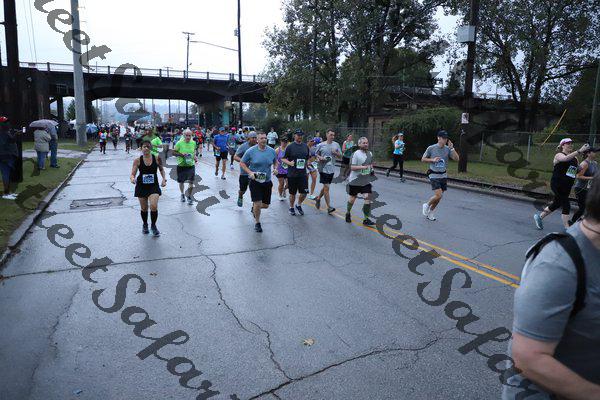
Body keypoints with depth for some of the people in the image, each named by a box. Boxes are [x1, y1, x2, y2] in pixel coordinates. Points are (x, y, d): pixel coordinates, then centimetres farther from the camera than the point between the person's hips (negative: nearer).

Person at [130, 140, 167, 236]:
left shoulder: (156, 158, -6)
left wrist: (164, 179, -1)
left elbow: (161, 169, 11)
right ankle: (145, 225, 38)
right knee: (144, 208, 10)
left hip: (154, 186, -1)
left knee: (154, 206, -16)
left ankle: (153, 226, 10)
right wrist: (132, 179, -29)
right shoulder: (138, 160, -7)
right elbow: (133, 174, -7)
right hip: (141, 186, 1)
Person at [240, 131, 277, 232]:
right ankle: (257, 223, 15)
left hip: (267, 181, 4)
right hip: (255, 181, -4)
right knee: (258, 203, -9)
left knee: (265, 205, 10)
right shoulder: (250, 151, -8)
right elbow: (242, 163, -1)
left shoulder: (271, 151, 1)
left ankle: (254, 208, 44)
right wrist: (250, 172, -16)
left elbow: (275, 162, 18)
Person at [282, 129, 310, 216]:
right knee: (292, 193, 8)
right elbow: (283, 158, -4)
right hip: (292, 174, -3)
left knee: (304, 192, 0)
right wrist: (289, 163, -21)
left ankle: (299, 205, 27)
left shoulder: (305, 146, 9)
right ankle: (291, 208, 29)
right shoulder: (290, 146, -4)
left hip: (303, 174, 3)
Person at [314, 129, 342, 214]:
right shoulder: (321, 145, -3)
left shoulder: (336, 145, 5)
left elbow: (340, 156, 9)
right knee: (326, 187, -9)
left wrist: (336, 153, -11)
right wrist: (319, 158, -13)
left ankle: (318, 199, 42)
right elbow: (316, 155, 8)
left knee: (325, 187, 17)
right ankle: (329, 207, -6)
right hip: (323, 168, -4)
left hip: (331, 169, 4)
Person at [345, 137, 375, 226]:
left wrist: (372, 169, 3)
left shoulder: (370, 153, 7)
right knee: (352, 198, 10)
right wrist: (363, 167, -28)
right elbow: (352, 167, -19)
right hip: (355, 181, -4)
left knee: (368, 197, -8)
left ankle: (366, 219, -3)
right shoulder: (356, 154, -13)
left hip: (366, 181, 5)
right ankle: (348, 213, 37)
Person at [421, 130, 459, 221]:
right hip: (434, 175, -4)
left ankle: (430, 212, 28)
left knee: (439, 197, 9)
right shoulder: (431, 148, -8)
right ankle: (426, 205, 11)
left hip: (443, 175, 4)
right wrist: (433, 159, -15)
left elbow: (456, 159, -8)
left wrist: (452, 148, -18)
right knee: (438, 195, -17)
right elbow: (423, 159, 1)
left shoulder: (448, 149, 0)